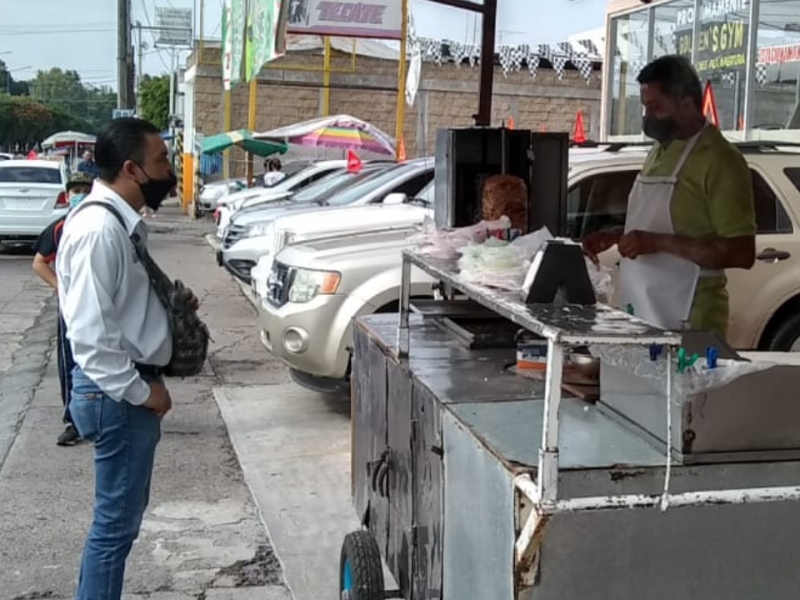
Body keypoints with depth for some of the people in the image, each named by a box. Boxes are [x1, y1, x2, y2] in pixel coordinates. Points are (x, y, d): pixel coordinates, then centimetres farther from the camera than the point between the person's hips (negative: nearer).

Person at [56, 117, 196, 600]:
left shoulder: (125, 221, 9)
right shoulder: (99, 228, -22)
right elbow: (90, 334, -26)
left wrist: (171, 305, 8)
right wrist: (140, 391, -19)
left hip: (128, 388, 10)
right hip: (116, 395, -10)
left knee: (126, 513, 20)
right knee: (116, 520, 1)